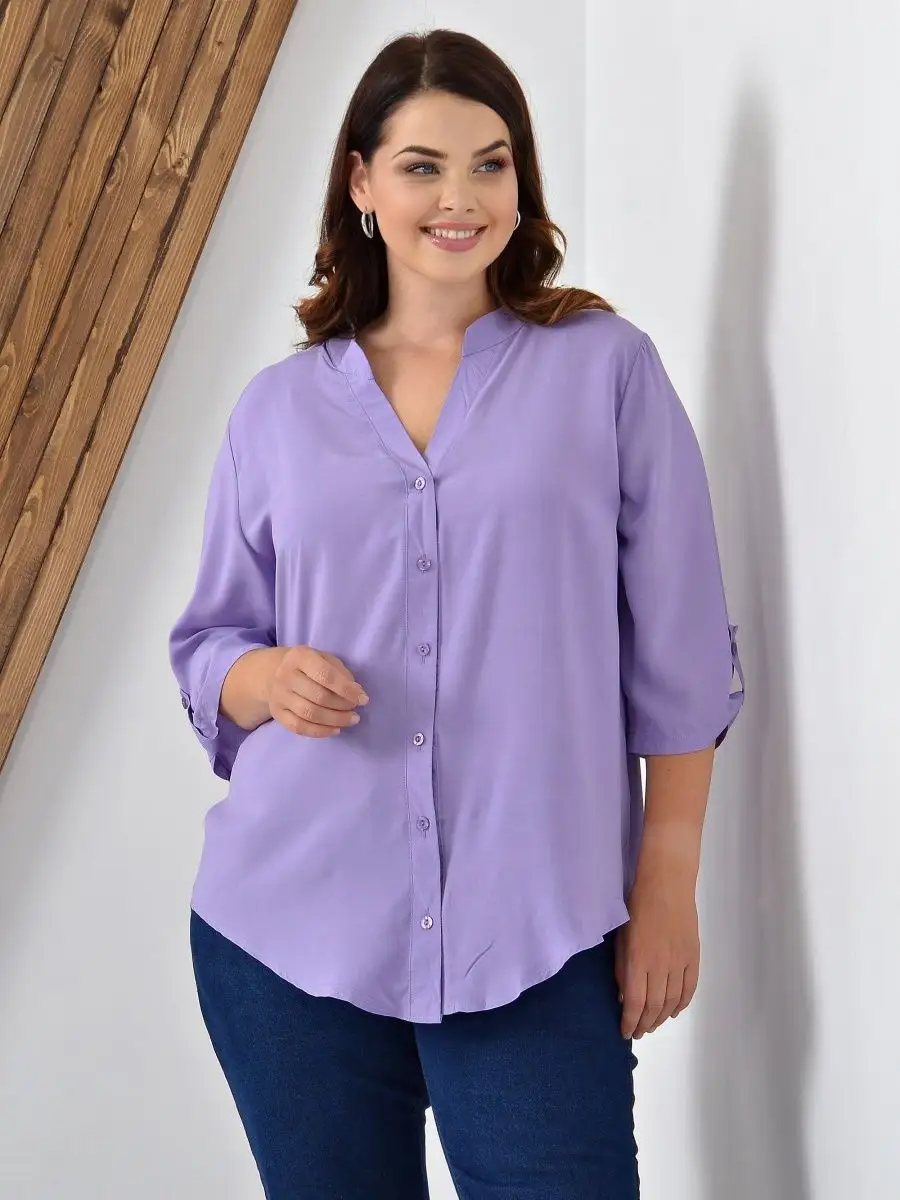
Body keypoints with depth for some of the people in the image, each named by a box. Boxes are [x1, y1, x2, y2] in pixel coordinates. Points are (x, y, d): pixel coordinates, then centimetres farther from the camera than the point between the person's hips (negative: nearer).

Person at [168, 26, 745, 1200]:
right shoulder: (278, 407, 9)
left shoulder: (607, 367, 2)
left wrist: (668, 885, -2)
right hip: (288, 936, 3)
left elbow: (677, 652, 1)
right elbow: (206, 645, 13)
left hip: (538, 940, -2)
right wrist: (262, 679, -10)